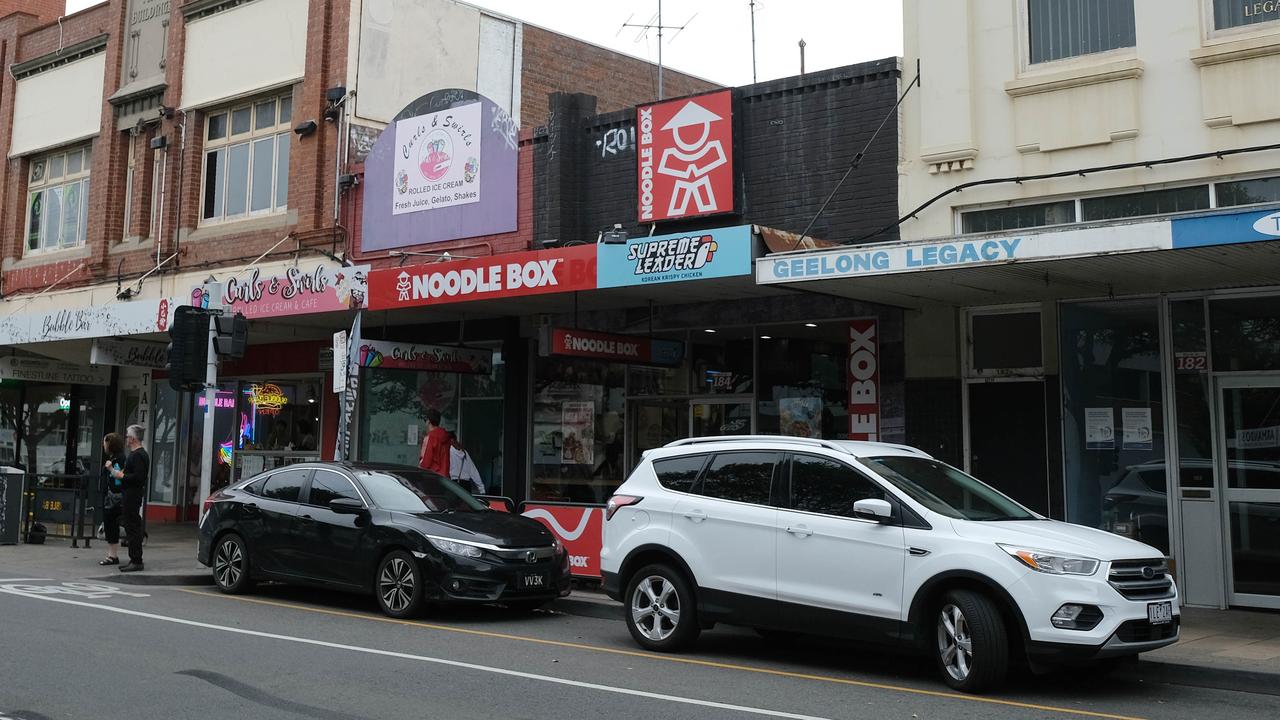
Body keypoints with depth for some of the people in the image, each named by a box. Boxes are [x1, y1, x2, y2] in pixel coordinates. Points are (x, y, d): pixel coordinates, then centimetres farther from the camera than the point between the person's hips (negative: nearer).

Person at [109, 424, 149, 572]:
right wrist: (121, 473, 14)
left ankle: (136, 561, -7)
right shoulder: (136, 454, 18)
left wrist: (122, 476, -14)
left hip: (133, 496, -11)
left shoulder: (138, 455, -16)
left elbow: (138, 477, -24)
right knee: (132, 528, 13)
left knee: (133, 528, -9)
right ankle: (134, 560, 18)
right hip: (131, 495, 11)